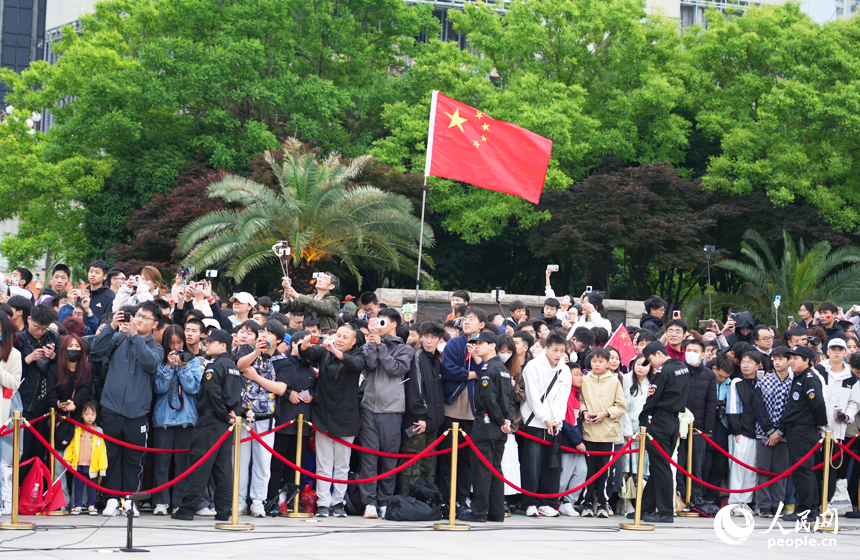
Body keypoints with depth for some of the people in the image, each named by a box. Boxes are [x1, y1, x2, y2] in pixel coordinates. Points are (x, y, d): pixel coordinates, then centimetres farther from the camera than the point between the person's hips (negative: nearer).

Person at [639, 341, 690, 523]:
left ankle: (665, 512, -3)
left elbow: (653, 400, -14)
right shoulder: (683, 368, 12)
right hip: (674, 420, 9)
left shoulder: (664, 371, -14)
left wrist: (642, 423, -6)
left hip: (660, 422, -9)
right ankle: (647, 507, 17)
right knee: (659, 466, 12)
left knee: (660, 467, -4)